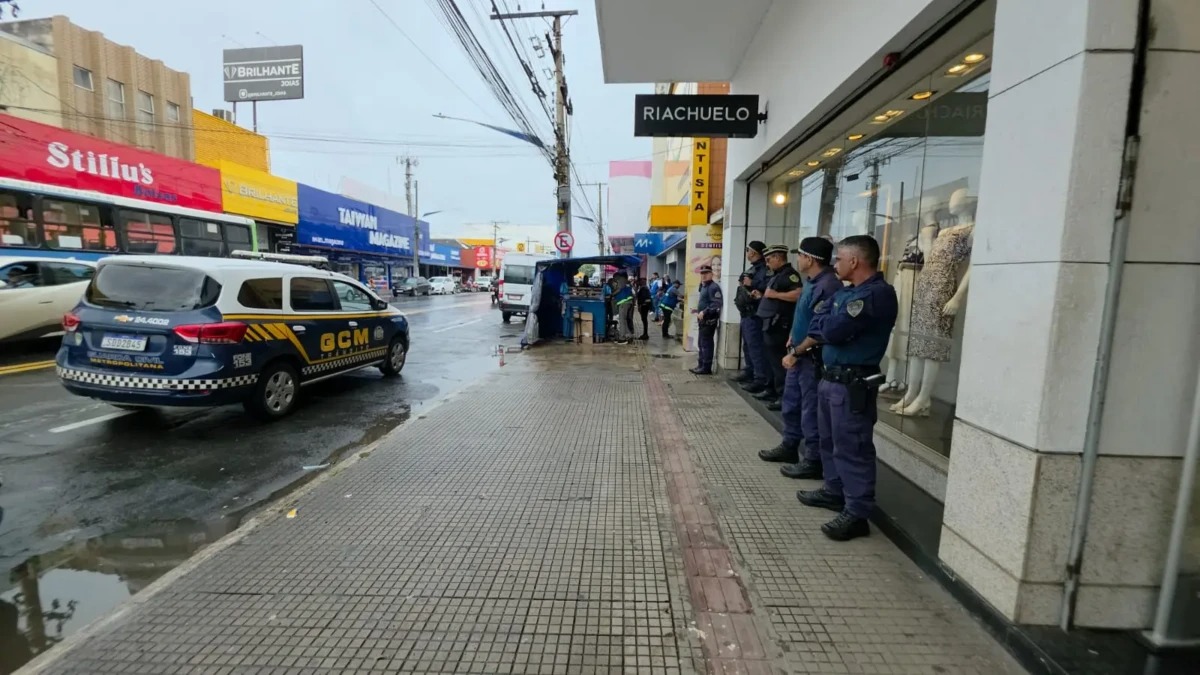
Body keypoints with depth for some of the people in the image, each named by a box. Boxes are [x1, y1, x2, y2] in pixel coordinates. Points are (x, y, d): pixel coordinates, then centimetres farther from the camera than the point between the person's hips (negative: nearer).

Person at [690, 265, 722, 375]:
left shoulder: (713, 287, -13)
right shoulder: (703, 286, 18)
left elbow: (717, 303, -24)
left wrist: (704, 312, -25)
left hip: (709, 320, -10)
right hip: (703, 319, 10)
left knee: (706, 343, -7)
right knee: (701, 343, 15)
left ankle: (706, 367, -2)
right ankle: (701, 365, 24)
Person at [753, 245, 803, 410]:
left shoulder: (789, 274, -12)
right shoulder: (777, 274, 19)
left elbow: (799, 294, -27)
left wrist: (775, 294, -22)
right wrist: (763, 295, 15)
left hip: (778, 324, -11)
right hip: (770, 322, 11)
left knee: (778, 361, -9)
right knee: (770, 359, 16)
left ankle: (784, 396, -6)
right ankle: (772, 390, 26)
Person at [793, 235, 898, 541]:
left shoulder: (877, 293, -16)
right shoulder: (848, 292, 15)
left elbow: (833, 330, -23)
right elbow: (819, 328, 13)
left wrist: (822, 314, -3)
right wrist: (805, 344, -7)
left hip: (853, 383, -10)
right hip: (831, 377, 10)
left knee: (852, 448, -3)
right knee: (831, 441, 19)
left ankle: (856, 514, 6)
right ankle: (834, 491, 34)